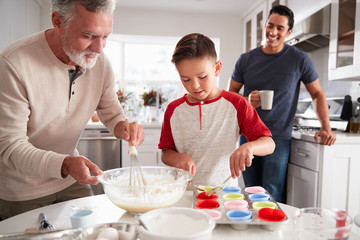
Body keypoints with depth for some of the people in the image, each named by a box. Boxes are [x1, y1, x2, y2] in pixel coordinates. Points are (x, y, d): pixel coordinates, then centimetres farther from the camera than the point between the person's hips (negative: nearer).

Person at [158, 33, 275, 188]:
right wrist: (177, 158, -12)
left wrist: (249, 147, -22)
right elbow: (165, 153, 10)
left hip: (223, 190, -3)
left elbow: (269, 144, -2)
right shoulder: (174, 109, 6)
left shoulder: (236, 104, 0)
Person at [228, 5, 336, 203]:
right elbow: (231, 93, 10)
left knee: (272, 197, -4)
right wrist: (246, 101, -12)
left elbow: (317, 93, 7)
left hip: (279, 138, -2)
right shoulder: (246, 60, 5)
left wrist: (326, 127, -6)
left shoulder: (299, 60, 0)